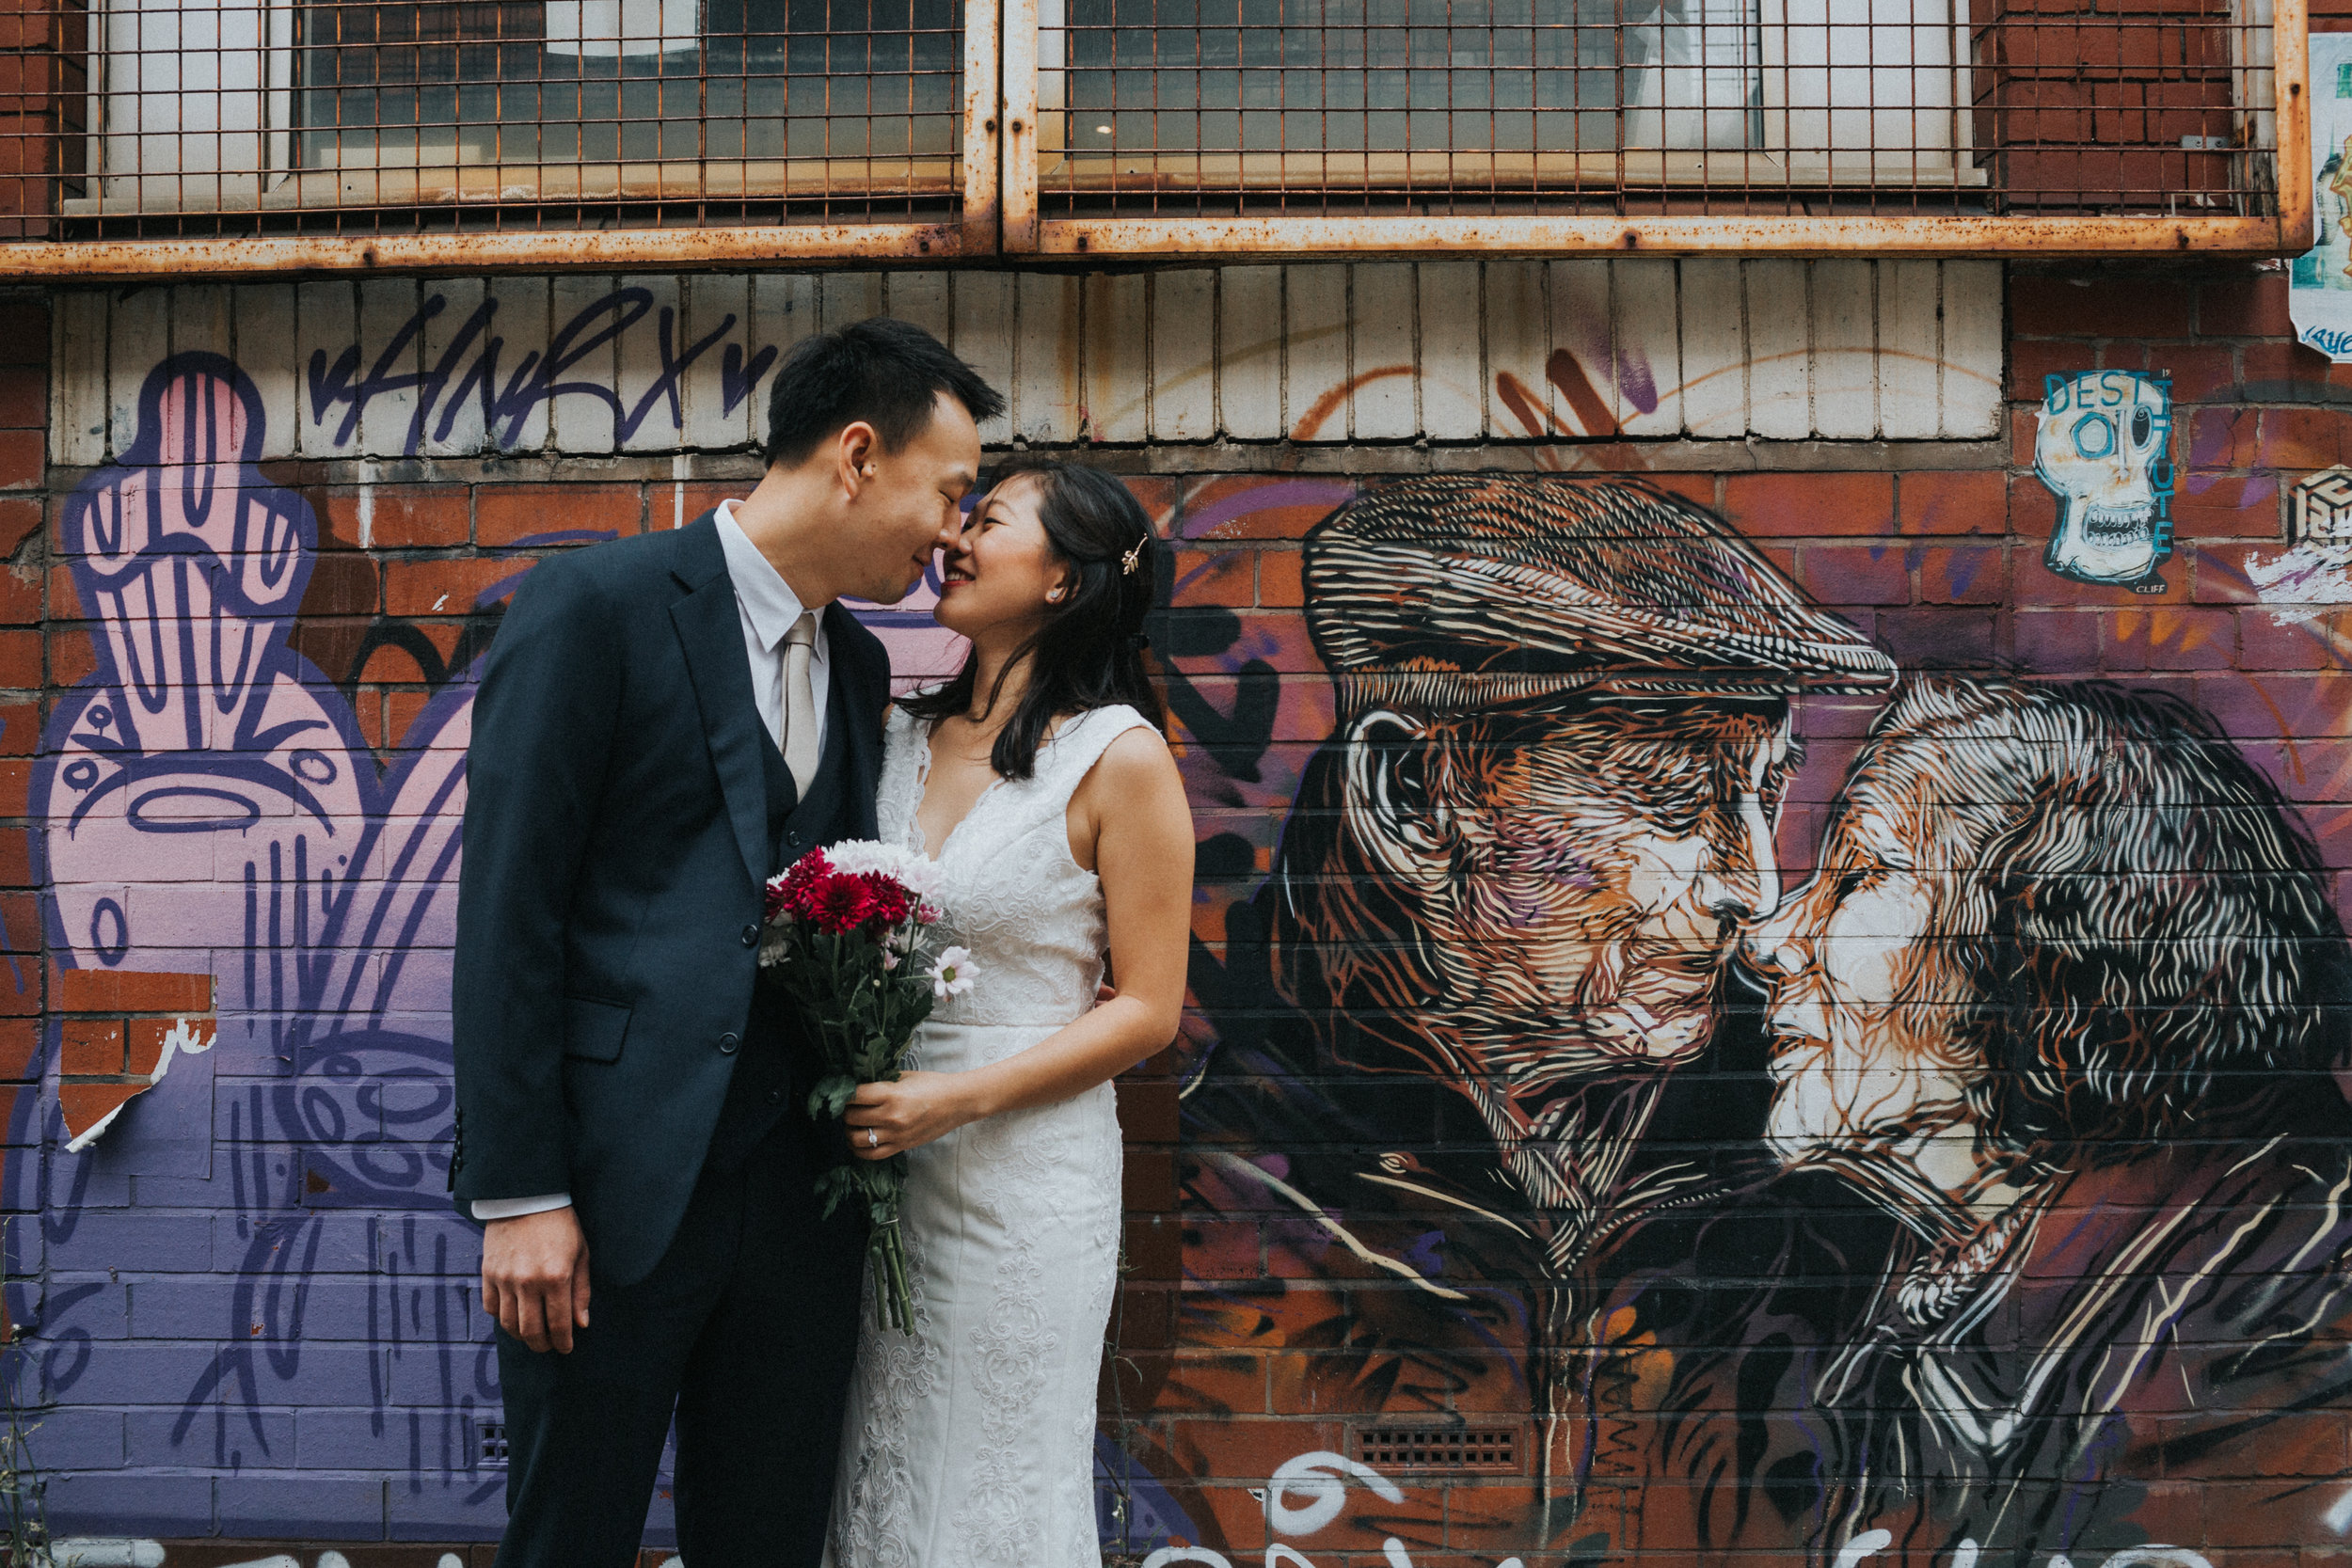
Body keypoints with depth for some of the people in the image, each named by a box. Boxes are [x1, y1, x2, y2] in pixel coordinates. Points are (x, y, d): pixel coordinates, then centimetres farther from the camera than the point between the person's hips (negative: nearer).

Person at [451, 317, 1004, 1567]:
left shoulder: (858, 666, 15)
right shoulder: (596, 607, -7)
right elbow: (507, 913, -11)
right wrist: (519, 1194, -14)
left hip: (794, 1189, 6)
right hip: (615, 1185, -6)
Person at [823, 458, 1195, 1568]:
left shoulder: (1118, 757, -9)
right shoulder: (905, 737, 7)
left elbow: (1148, 1008, -9)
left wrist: (958, 1099, -17)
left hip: (1025, 1168, -5)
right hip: (882, 1161, 5)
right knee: (883, 1477, 12)